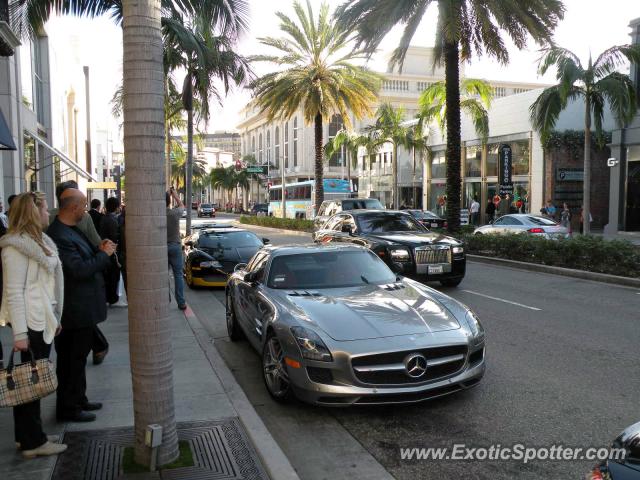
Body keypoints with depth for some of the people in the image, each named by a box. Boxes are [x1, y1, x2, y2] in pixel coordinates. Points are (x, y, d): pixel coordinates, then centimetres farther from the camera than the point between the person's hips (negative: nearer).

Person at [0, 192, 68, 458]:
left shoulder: (41, 240, 13)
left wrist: (55, 317, 15)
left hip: (44, 320, 9)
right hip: (30, 321, -8)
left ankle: (26, 435, 25)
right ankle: (33, 442, 11)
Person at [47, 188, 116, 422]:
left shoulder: (71, 230, 9)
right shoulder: (59, 235, -23)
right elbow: (79, 270, -27)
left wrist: (99, 251, 2)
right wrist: (104, 254, -15)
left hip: (82, 308, 10)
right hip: (75, 311, -10)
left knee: (77, 357, 20)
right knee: (72, 360, 3)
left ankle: (78, 400, 33)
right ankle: (67, 408, 17)